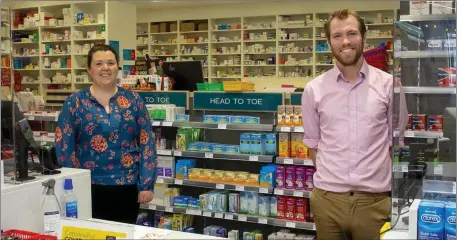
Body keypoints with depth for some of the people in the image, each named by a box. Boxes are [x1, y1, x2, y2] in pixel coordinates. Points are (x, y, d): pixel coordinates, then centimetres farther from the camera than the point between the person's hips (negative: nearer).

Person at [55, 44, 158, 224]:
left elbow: (147, 143, 2)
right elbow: (63, 145, -1)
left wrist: (147, 185, -3)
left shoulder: (134, 100, 3)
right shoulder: (74, 102, 0)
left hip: (127, 187, 2)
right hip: (88, 187, -1)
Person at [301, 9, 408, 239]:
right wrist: (329, 177, 4)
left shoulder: (388, 84, -1)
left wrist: (382, 178, 5)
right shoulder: (313, 89, 1)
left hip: (375, 199, 0)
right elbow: (313, 142, 9)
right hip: (327, 198, 1)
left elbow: (396, 139, 7)